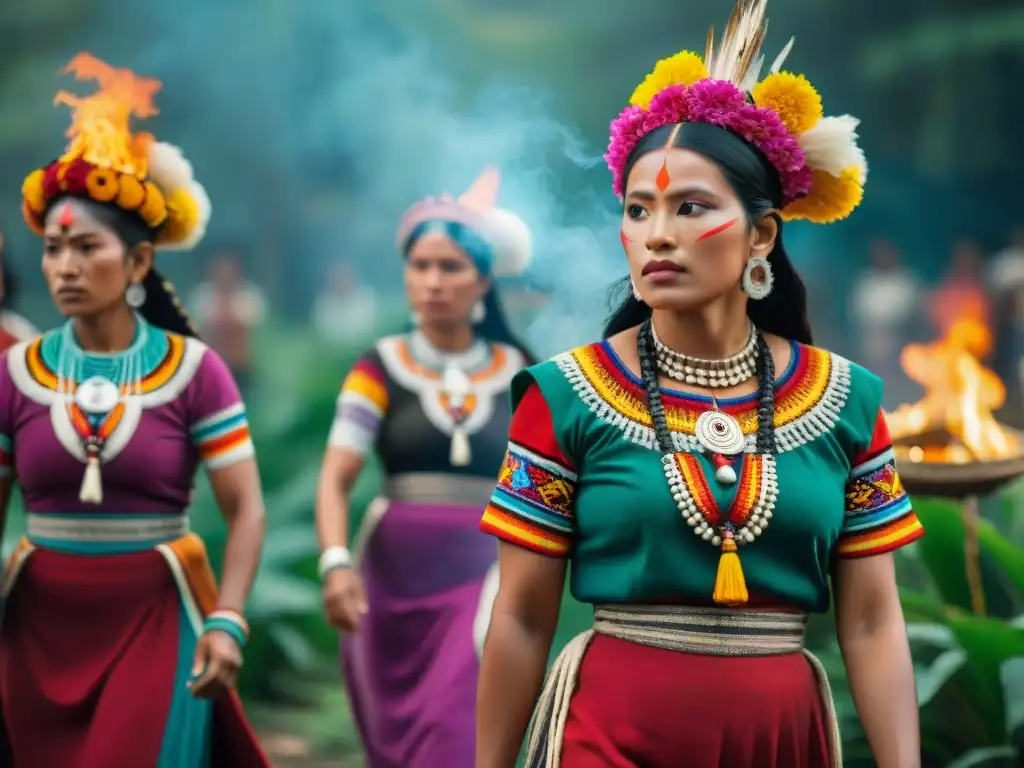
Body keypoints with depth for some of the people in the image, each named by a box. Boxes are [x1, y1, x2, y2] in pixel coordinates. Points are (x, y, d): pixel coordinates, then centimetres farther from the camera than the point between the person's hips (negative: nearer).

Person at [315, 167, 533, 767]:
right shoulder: (381, 369, -1)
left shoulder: (517, 374, 3)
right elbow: (336, 478, -10)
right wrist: (336, 562, -26)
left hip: (483, 576, -1)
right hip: (393, 576, 1)